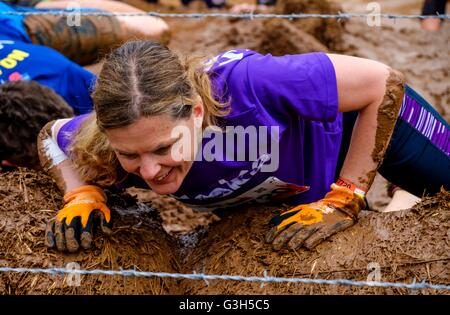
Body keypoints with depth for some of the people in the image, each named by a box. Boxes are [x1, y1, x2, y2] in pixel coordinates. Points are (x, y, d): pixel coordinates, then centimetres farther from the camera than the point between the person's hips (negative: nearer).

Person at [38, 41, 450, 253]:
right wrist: (82, 194, -31)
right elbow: (50, 136, -11)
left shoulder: (246, 83, -49)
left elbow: (384, 82, -37)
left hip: (356, 116, -3)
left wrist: (343, 200, -34)